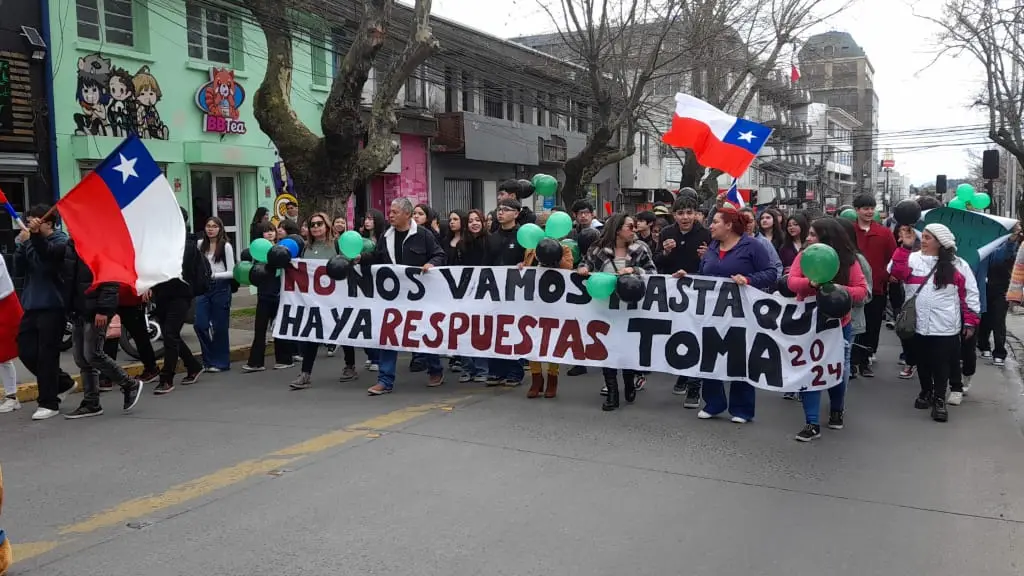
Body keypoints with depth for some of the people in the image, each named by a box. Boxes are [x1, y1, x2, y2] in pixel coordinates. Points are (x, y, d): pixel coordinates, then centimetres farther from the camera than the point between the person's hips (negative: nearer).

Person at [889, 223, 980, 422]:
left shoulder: (957, 265, 0)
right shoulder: (912, 258, 3)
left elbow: (970, 294, 3)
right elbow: (897, 272, -16)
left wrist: (970, 322, -1)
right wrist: (905, 247, -21)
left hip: (946, 327, -2)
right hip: (918, 325, 2)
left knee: (942, 364, 1)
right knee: (922, 362, 15)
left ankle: (939, 400, 12)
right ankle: (926, 392, 34)